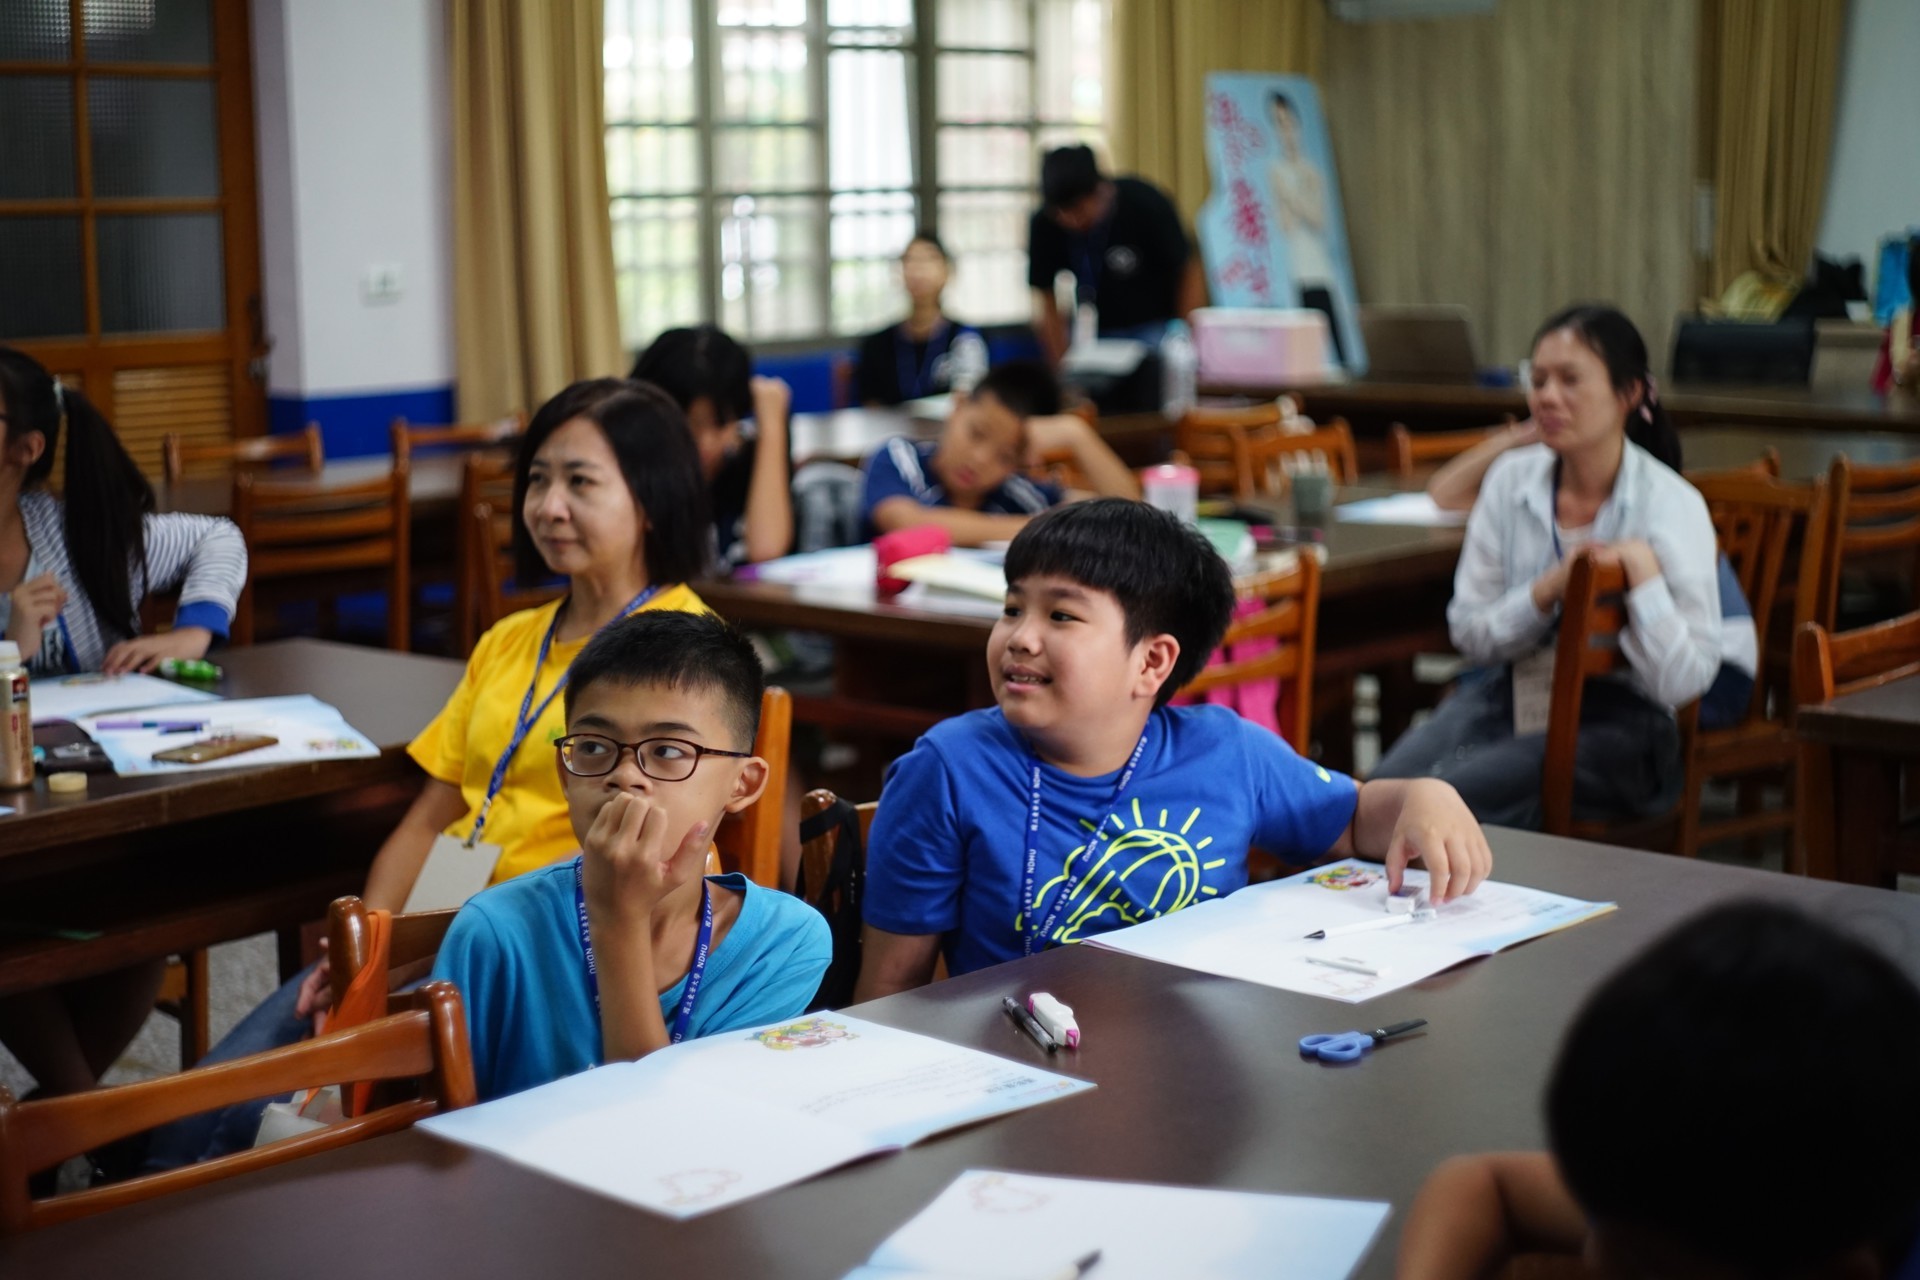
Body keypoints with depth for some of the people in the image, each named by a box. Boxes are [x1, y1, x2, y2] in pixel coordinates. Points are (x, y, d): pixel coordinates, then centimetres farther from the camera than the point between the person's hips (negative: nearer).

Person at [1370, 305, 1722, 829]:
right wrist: (1549, 590, -14)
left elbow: (1682, 683, -15)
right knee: (1385, 787, -24)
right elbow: (1469, 632, 3)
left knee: (1452, 794, -29)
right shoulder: (1511, 478, 3)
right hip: (1511, 692, 4)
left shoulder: (1673, 504, -10)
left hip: (1618, 720, -4)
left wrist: (1641, 569, -24)